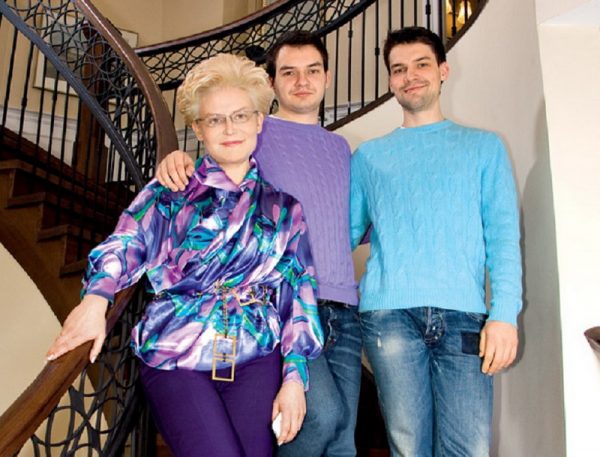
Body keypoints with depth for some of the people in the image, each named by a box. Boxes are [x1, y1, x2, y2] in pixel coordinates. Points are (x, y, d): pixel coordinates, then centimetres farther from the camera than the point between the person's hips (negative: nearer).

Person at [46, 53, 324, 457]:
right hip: (175, 360, -1)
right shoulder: (171, 192, 7)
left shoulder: (283, 202, 9)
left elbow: (301, 287, 6)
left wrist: (295, 376, -2)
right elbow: (125, 245, -6)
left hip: (257, 359, 2)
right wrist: (96, 297, -27)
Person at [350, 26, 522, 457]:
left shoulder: (484, 146, 15)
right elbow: (345, 233, 14)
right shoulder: (369, 155, 18)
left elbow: (503, 237, 6)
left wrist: (505, 314, -6)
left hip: (463, 315, 0)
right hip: (390, 313, 1)